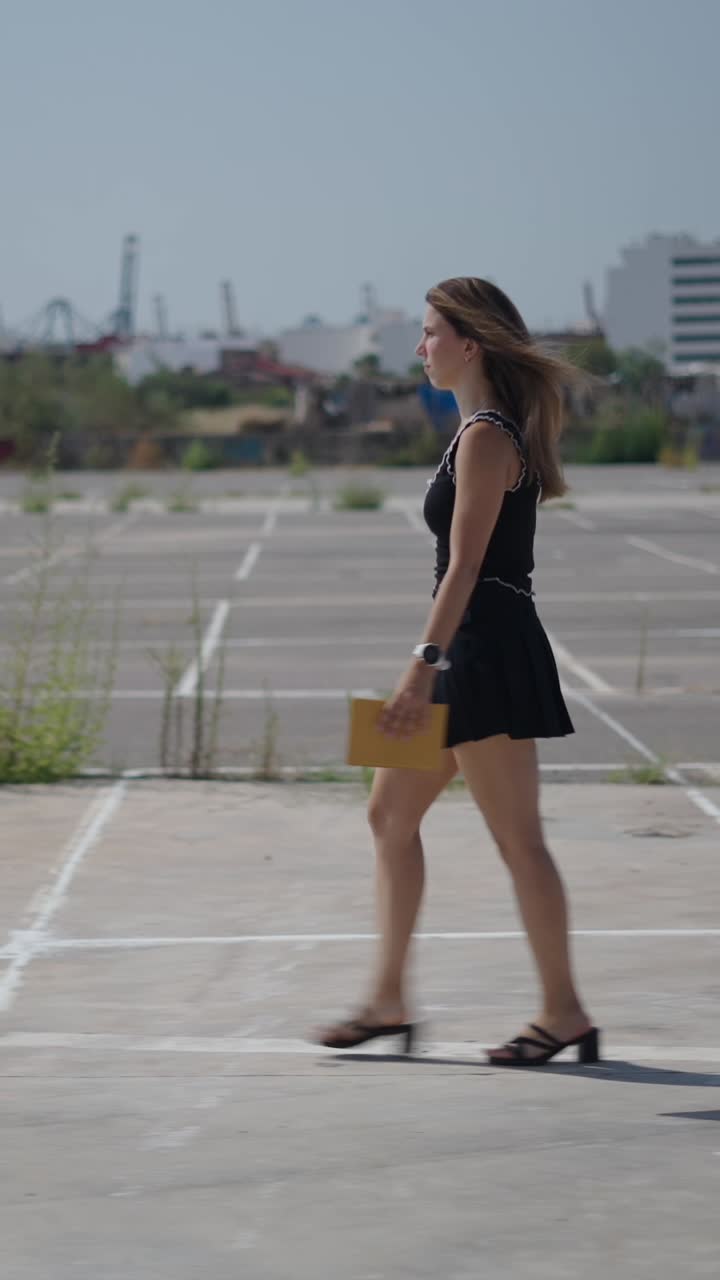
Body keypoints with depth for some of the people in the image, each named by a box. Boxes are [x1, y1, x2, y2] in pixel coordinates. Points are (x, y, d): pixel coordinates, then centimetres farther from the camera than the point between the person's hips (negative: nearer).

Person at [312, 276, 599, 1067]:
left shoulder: (486, 438, -15)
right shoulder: (487, 430, 15)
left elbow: (465, 565, -21)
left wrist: (425, 665, -25)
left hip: (487, 647, -11)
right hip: (472, 651, 11)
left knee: (517, 839, -4)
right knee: (390, 813, 13)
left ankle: (563, 1013, 4)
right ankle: (388, 1000, 17)